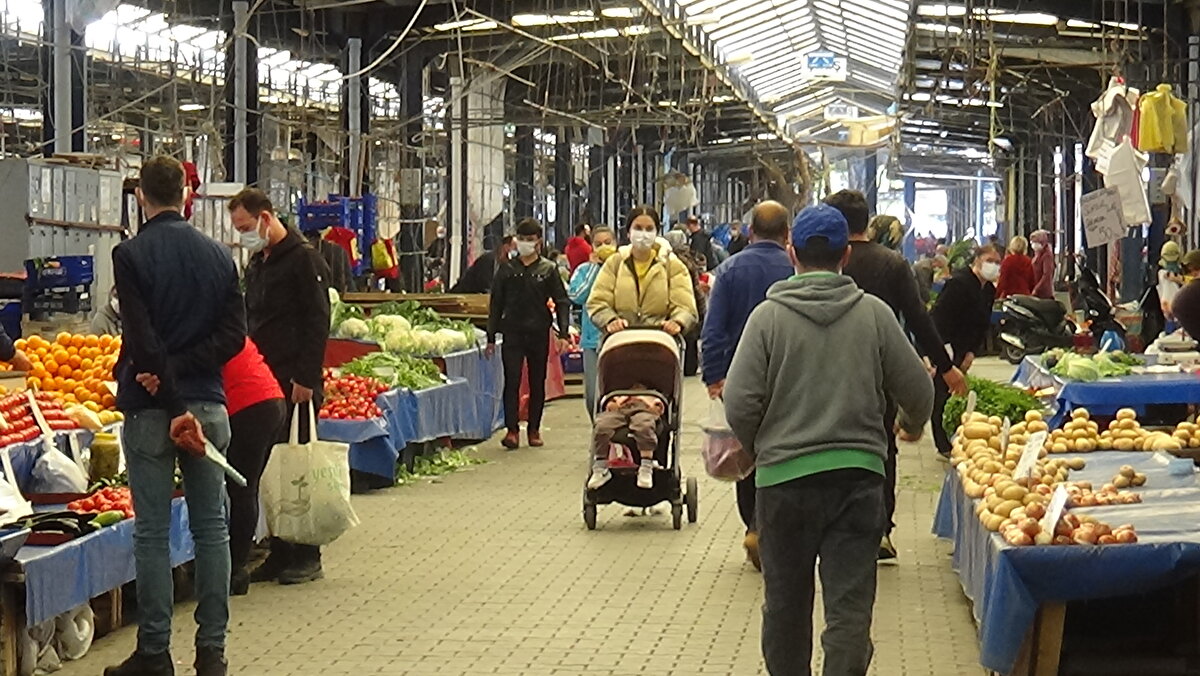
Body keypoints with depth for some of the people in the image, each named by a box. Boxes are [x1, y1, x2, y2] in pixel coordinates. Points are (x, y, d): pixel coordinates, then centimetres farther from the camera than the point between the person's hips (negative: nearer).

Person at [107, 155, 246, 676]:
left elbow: (143, 340, -15)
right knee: (211, 527, 8)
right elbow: (233, 334, 1)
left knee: (152, 533, 1)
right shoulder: (218, 254, 8)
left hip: (151, 410, -4)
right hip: (208, 403, 4)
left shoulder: (131, 255, -8)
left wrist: (174, 404, -14)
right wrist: (183, 370, -7)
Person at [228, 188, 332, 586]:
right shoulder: (257, 263, 17)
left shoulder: (304, 259, -9)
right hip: (264, 382, 8)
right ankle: (280, 553, 14)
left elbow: (318, 322, -14)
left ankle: (307, 557, 3)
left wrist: (306, 377, -19)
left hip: (296, 384, -8)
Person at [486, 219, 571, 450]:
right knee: (511, 381, -9)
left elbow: (561, 302, 3)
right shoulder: (507, 269, 6)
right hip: (513, 333, 0)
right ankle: (512, 429, -8)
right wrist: (491, 337, 5)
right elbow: (496, 303, 9)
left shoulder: (548, 269, 3)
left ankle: (534, 429, 16)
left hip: (539, 334, 0)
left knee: (538, 383, 7)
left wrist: (563, 334, -8)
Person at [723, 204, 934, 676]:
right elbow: (917, 390, 4)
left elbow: (739, 404, -9)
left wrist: (758, 448, 12)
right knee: (850, 605, 1)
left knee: (786, 601, 16)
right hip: (859, 474, 0)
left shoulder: (768, 316, -6)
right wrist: (913, 424, 27)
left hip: (783, 477, 0)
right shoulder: (874, 314, -2)